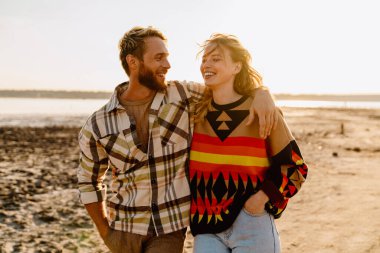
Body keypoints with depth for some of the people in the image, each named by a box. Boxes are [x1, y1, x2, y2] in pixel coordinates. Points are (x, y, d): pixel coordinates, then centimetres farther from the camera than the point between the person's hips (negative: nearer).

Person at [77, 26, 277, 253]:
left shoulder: (184, 96, -7)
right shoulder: (98, 125, -6)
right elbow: (89, 180, 9)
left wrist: (262, 93, -20)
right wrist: (105, 232, 6)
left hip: (170, 230, -1)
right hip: (124, 231, 2)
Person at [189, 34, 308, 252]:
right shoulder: (196, 112, 4)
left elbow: (295, 168, -2)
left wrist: (263, 197, -14)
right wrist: (190, 207, 8)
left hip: (251, 226, -3)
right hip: (206, 227, 3)